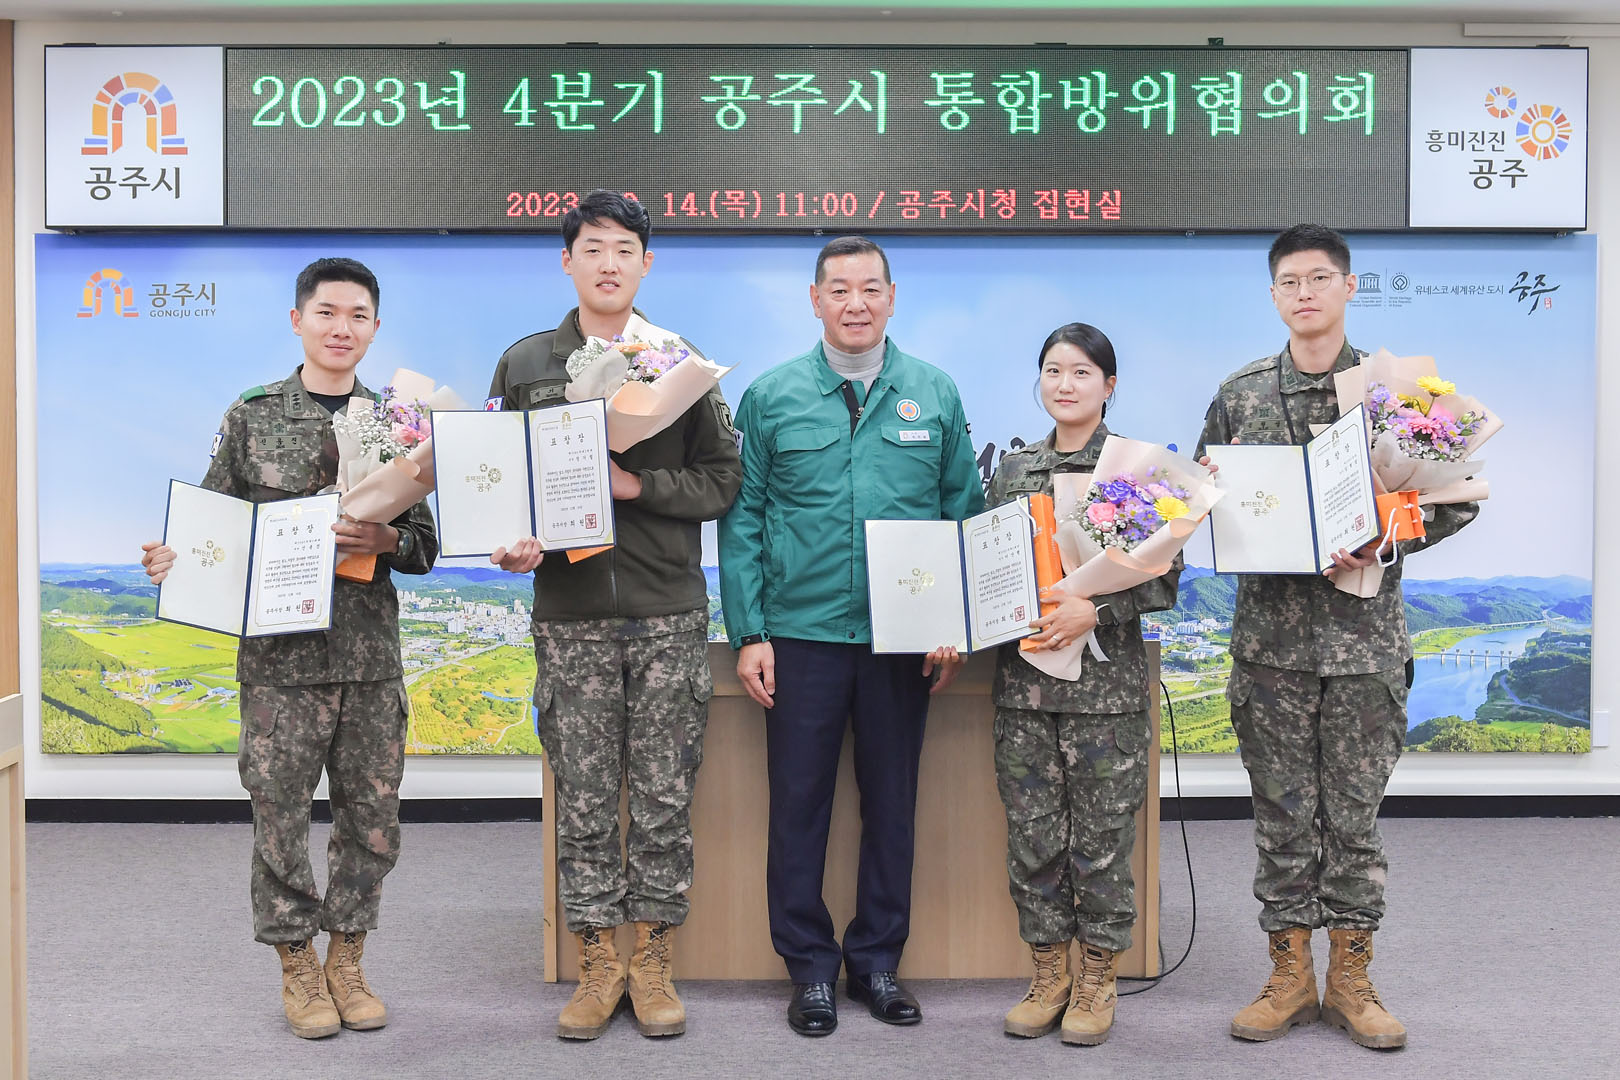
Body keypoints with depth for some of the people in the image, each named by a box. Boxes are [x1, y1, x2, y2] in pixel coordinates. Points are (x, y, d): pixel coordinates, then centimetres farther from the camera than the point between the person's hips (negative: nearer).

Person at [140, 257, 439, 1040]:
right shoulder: (252, 416, 4)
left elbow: (427, 545, 8)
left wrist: (386, 540, -13)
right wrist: (174, 559, -12)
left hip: (372, 651, 2)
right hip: (280, 651, -1)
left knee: (371, 814, 8)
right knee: (280, 813, 4)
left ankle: (346, 961, 26)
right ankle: (298, 968, 23)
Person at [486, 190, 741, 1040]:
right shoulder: (525, 364, 8)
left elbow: (723, 480, 2)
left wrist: (638, 484, -13)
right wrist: (510, 544, -10)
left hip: (669, 616, 0)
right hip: (570, 616, 1)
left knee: (664, 799, 4)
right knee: (583, 801, 5)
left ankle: (653, 962, 19)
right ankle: (598, 963, 19)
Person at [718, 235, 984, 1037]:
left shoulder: (935, 395, 5)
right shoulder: (772, 397, 1)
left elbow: (966, 513, 7)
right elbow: (742, 520, 0)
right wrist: (749, 632, -6)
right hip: (802, 634, -1)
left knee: (892, 801, 11)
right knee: (799, 801, 5)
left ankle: (878, 960, 26)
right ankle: (810, 964, 21)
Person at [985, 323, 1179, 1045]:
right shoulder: (1012, 471, 11)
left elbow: (1164, 578, -5)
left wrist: (1094, 610, -18)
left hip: (1106, 680, -3)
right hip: (1023, 679, 3)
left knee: (1101, 836, 4)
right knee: (1033, 835, 8)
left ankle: (1097, 981, 20)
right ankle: (1049, 977, 23)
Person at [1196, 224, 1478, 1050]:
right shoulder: (1240, 395, 6)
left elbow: (1459, 498, 2)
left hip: (1366, 635, -1)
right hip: (1270, 634, 1)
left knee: (1355, 812, 7)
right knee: (1282, 812, 7)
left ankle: (1350, 979, 21)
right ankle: (1289, 975, 20)